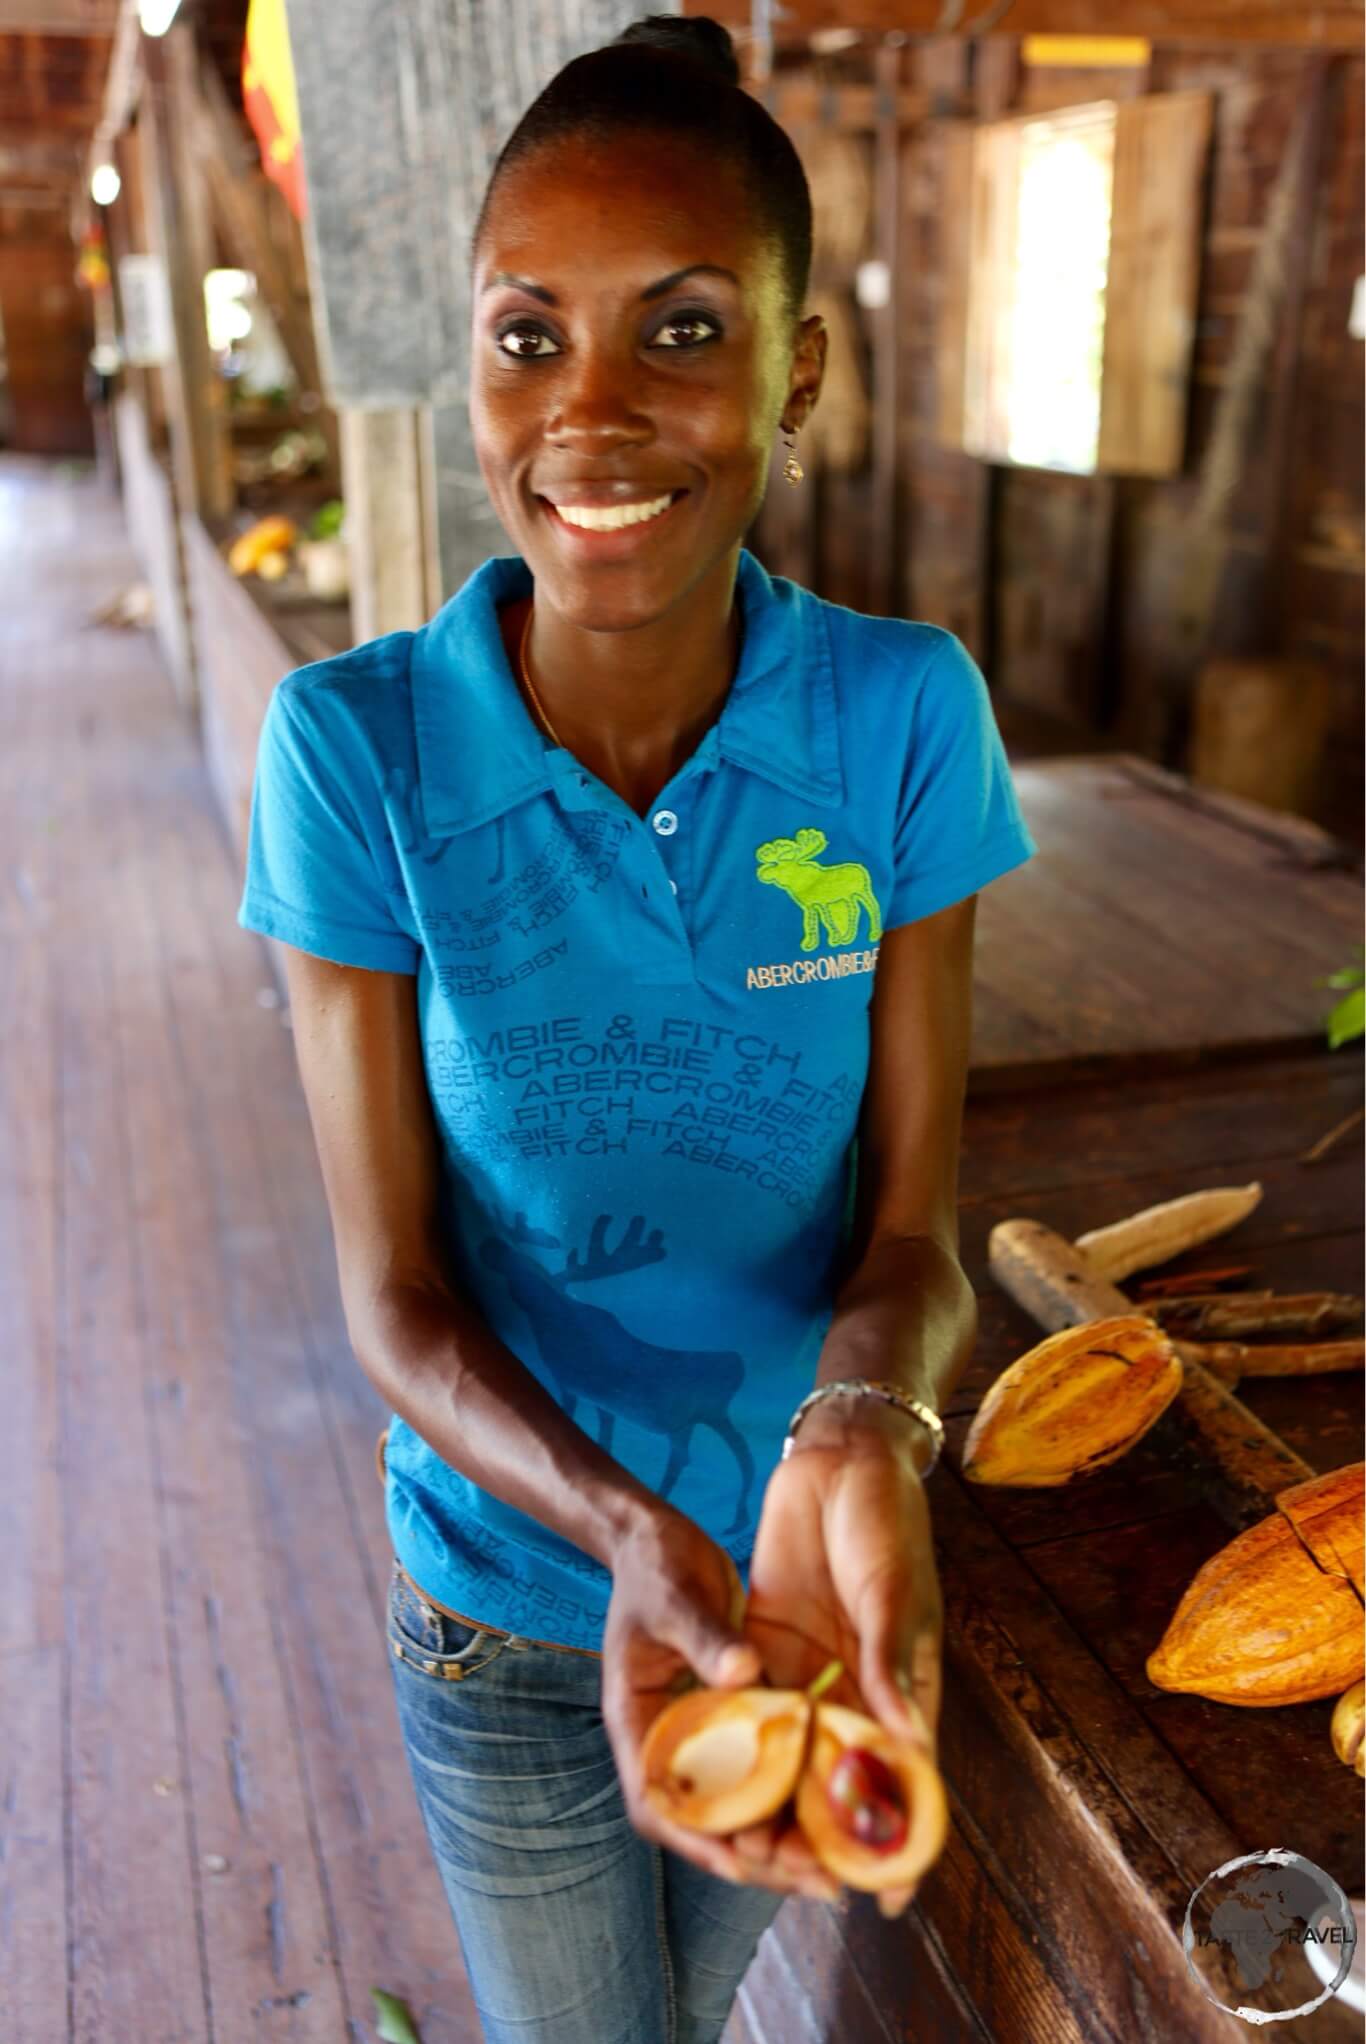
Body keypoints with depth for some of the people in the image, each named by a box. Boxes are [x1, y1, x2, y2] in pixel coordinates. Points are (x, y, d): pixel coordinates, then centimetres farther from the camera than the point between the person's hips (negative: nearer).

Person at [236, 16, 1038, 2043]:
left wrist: (866, 1425, -35)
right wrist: (629, 1533, -34)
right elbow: (392, 1289, -17)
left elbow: (913, 1218, -13)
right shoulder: (358, 745, -20)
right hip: (512, 1599, -1)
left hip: (800, 1564, 2)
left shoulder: (905, 715, -16)